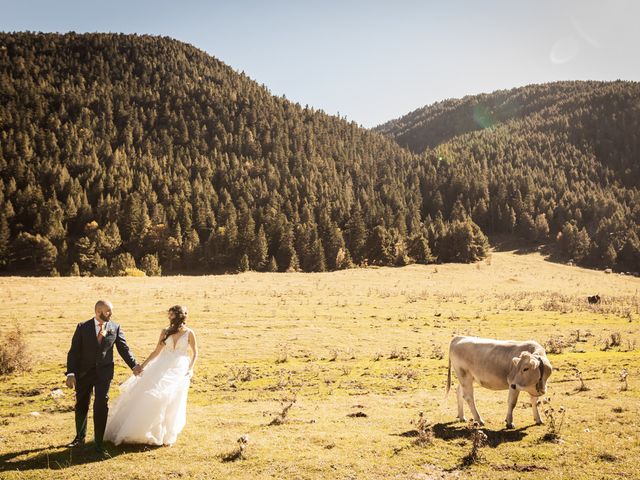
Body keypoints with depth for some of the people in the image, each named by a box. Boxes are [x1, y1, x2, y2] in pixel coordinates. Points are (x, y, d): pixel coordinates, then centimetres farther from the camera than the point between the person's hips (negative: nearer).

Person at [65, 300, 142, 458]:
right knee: (81, 405, 15)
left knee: (101, 406, -8)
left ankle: (99, 444, 1)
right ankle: (80, 438, 38)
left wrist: (134, 365, -10)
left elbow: (123, 348, 1)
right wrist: (70, 373, -13)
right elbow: (73, 352, -5)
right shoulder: (83, 328, -5)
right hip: (84, 372, 1)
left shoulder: (115, 328, -1)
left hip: (104, 372, 0)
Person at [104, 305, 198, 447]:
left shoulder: (189, 333, 1)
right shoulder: (165, 332, 10)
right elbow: (156, 352, 13)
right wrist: (142, 365, 7)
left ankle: (166, 436, 8)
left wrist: (190, 369, -8)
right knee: (151, 394, -9)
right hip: (163, 367, 3)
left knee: (171, 402, -7)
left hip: (179, 371, -3)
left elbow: (195, 353, 6)